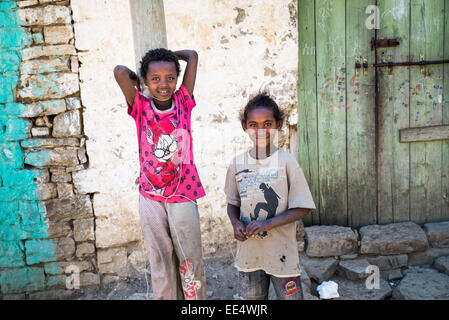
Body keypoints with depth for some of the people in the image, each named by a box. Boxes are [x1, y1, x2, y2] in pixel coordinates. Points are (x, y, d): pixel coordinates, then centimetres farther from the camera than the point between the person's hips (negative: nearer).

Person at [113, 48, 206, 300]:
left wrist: (170, 55, 13)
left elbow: (192, 56, -1)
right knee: (161, 262, 13)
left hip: (183, 196, 0)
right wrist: (136, 81, 2)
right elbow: (120, 71, -17)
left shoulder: (183, 102, -2)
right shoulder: (141, 107, -4)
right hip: (151, 197, 0)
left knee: (191, 260, 9)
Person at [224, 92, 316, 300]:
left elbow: (302, 208, -9)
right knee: (251, 297, 17)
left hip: (282, 253, -3)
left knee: (290, 296, 8)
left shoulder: (286, 162, -9)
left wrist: (269, 223, -20)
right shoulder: (238, 163, 1)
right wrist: (236, 223, -8)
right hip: (248, 251, 3)